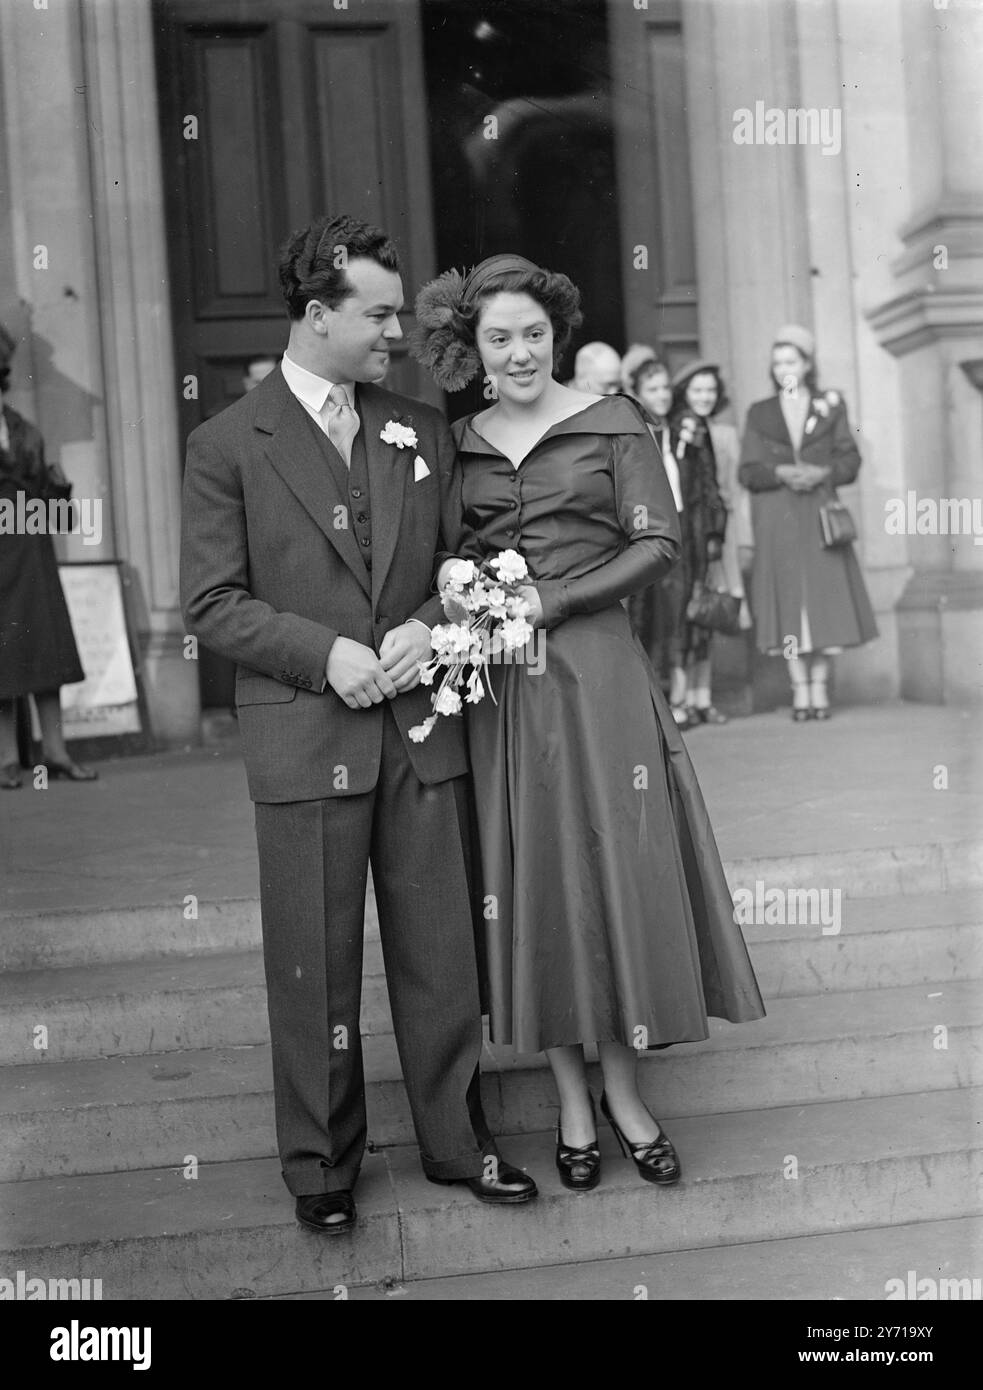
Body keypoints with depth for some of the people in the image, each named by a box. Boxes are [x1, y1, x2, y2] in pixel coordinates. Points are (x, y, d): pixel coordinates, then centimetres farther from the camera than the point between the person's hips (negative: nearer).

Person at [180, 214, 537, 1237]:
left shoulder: (421, 429, 10)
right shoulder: (229, 445, -3)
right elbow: (211, 602, -5)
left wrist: (428, 627, -6)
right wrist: (323, 653, -16)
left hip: (421, 729, 4)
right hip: (304, 740, -3)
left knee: (441, 950, 10)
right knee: (315, 964, 7)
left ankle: (456, 1140, 27)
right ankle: (320, 1166, 23)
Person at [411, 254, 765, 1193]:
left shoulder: (611, 423, 1)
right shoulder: (459, 443, 10)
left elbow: (659, 543, -5)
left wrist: (552, 599, -12)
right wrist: (456, 581, -4)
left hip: (594, 671, -2)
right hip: (498, 685, 2)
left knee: (618, 868, 0)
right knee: (531, 880, 4)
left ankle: (622, 1092, 17)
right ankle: (572, 1100, 17)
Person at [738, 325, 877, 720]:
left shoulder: (830, 406, 10)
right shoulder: (759, 413, 9)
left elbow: (850, 459, 5)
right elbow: (748, 471, 3)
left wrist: (822, 473, -14)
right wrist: (782, 473, -15)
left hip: (820, 515, 0)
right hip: (777, 519, 0)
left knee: (824, 596, -4)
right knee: (788, 598, -4)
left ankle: (820, 686, 5)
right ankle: (799, 689, 2)